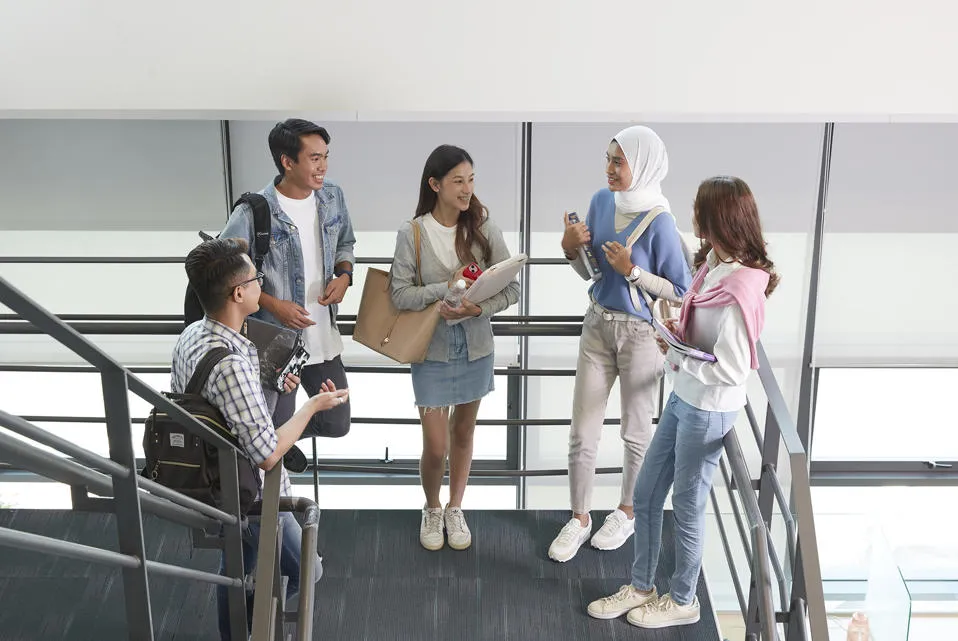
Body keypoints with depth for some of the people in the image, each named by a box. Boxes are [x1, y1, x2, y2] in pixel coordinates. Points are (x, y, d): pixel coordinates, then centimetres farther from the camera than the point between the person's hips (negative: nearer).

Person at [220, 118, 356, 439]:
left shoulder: (333, 196, -2)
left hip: (324, 337, 6)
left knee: (336, 424, 17)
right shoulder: (253, 212, -20)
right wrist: (273, 305, -20)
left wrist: (344, 275, -6)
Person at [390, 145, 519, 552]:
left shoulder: (483, 228, -7)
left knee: (463, 432, 17)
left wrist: (479, 308, -25)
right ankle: (432, 510, 28)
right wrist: (446, 288, -25)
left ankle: (455, 510, 37)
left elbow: (511, 288, -8)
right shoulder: (412, 233, -11)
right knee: (436, 446, -1)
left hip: (475, 349, 2)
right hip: (432, 351, -2)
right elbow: (400, 295, -12)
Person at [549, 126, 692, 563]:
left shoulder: (659, 223, -20)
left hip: (640, 333, -5)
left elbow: (680, 291, -14)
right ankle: (579, 518, 25)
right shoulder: (601, 202, -2)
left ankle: (627, 513, 35)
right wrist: (571, 250, -11)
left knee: (635, 429, 14)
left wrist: (632, 270, -24)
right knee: (582, 431, 8)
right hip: (598, 325, 5)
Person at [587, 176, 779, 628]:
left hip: (709, 412, -9)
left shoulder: (739, 290, -27)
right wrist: (679, 335, -3)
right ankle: (641, 587, 36)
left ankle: (682, 600, 33)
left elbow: (731, 370, -27)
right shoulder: (715, 265, 0)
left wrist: (677, 357, -16)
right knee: (645, 494, 18)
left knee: (687, 507, 11)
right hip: (683, 399, 9)